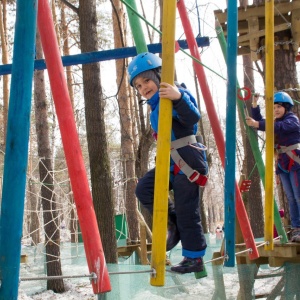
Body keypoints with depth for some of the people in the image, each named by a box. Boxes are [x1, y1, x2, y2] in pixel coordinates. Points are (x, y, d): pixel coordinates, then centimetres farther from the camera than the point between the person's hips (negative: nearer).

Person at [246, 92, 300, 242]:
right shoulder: (275, 121, 19)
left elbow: (279, 127, -25)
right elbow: (259, 121, 24)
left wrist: (257, 124, -33)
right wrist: (254, 105, 10)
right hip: (282, 164, 8)